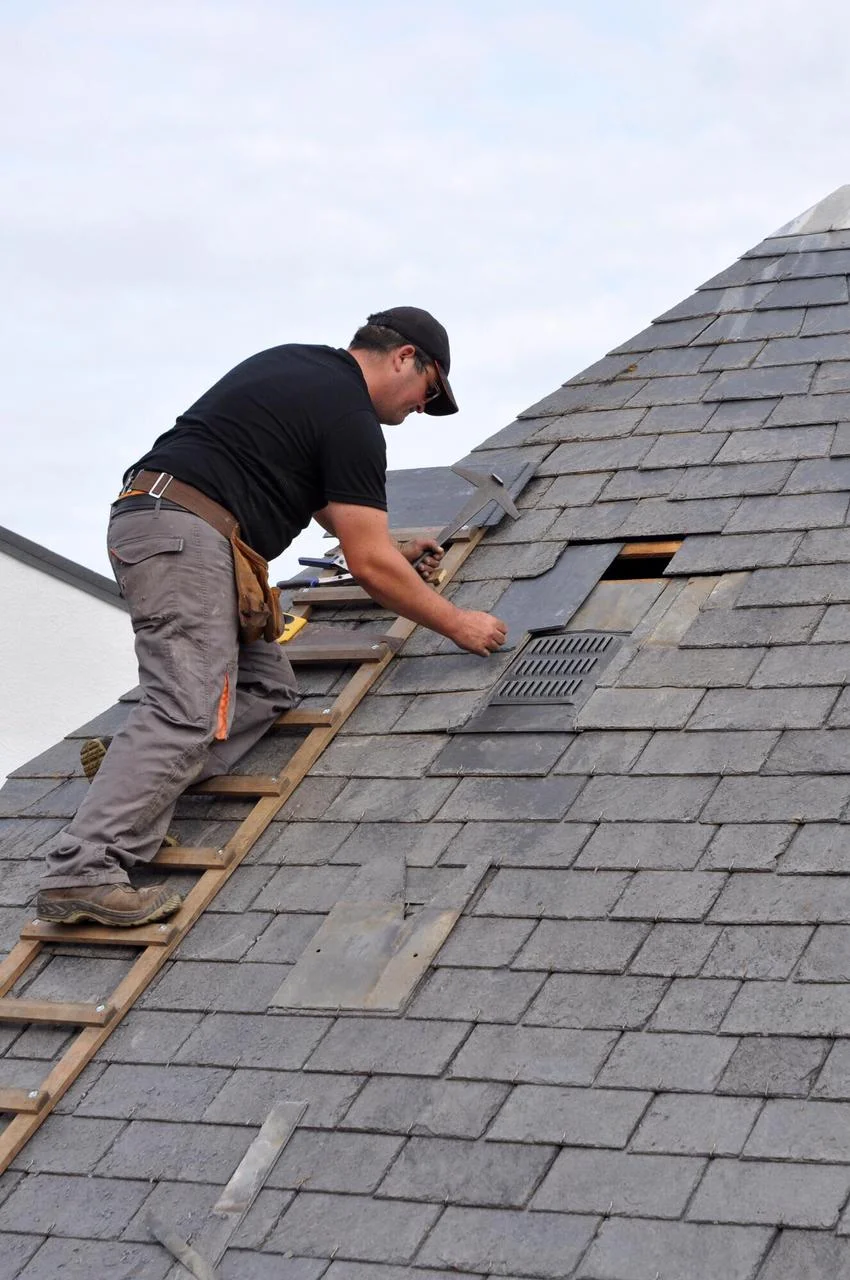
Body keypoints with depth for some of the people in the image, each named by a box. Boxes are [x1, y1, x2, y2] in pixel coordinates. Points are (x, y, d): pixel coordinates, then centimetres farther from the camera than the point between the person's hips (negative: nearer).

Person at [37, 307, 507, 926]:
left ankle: (136, 787, -7)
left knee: (269, 687, 10)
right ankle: (84, 871, -32)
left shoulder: (302, 367, 24)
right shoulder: (350, 417, -5)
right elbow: (370, 566, -6)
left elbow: (326, 499, 40)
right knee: (189, 712, -20)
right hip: (187, 534, -10)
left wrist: (396, 549, 46)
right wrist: (459, 625, 4)